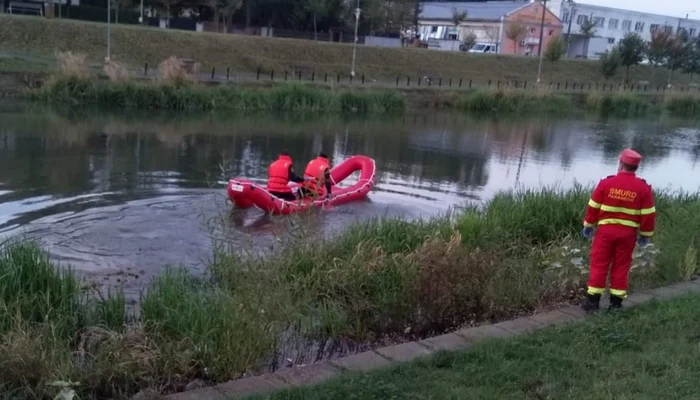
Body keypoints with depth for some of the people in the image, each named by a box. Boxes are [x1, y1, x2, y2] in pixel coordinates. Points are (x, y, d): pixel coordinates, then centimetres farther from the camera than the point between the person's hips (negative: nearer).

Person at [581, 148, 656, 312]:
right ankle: (616, 302, 13)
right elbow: (648, 214, -2)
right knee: (621, 267, 10)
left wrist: (588, 225, 10)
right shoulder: (643, 188, -4)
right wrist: (645, 234, 10)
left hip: (606, 230, -1)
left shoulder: (606, 183, -7)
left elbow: (593, 207, -2)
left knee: (599, 264, 5)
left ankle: (593, 300, 6)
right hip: (628, 232, 1)